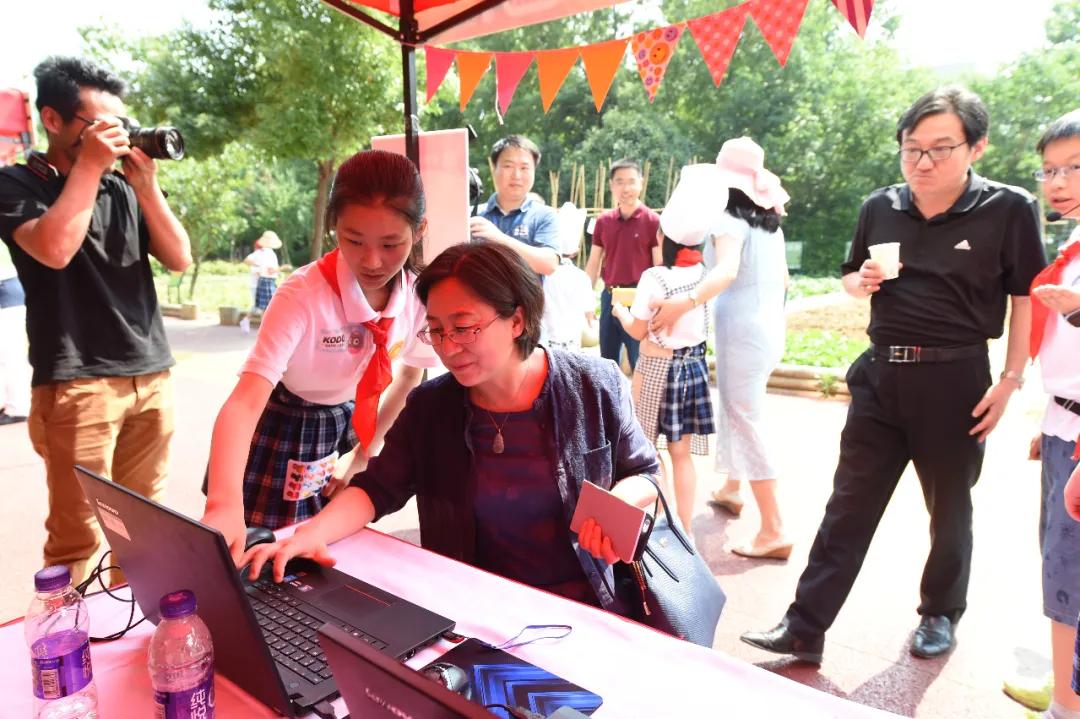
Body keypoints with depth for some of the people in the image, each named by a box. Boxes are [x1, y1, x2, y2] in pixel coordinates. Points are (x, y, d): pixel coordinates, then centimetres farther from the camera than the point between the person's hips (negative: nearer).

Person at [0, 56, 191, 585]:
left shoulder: (122, 188, 14)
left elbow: (179, 259, 8)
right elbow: (54, 249, -18)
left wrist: (146, 187, -2)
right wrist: (89, 165, -9)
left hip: (151, 377, 5)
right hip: (77, 382, -4)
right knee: (78, 536, -3)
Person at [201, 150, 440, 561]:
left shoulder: (418, 295, -16)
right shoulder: (303, 295, -29)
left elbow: (409, 378, 2)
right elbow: (246, 401, -40)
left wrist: (362, 454, -2)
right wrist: (224, 503, -55)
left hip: (347, 427, 4)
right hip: (281, 432, -4)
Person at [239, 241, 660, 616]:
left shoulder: (594, 387, -8)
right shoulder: (430, 406, -1)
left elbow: (643, 474, 4)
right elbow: (377, 489, 0)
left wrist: (621, 500, -19)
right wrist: (312, 533, -19)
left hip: (586, 608, -2)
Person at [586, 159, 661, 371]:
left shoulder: (653, 221, -6)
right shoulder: (603, 221, 7)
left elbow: (660, 267, -7)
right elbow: (593, 263, 13)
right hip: (609, 297, 5)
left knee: (641, 364, 0)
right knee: (607, 363, 14)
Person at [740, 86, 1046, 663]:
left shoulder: (1009, 209, -7)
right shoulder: (880, 207, 4)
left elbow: (1026, 296, -2)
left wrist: (1011, 379, -7)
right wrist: (862, 282, -5)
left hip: (955, 380, -3)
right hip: (881, 374, 3)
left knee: (949, 508, 14)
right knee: (848, 507, 4)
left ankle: (940, 614, 36)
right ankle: (805, 628, 9)